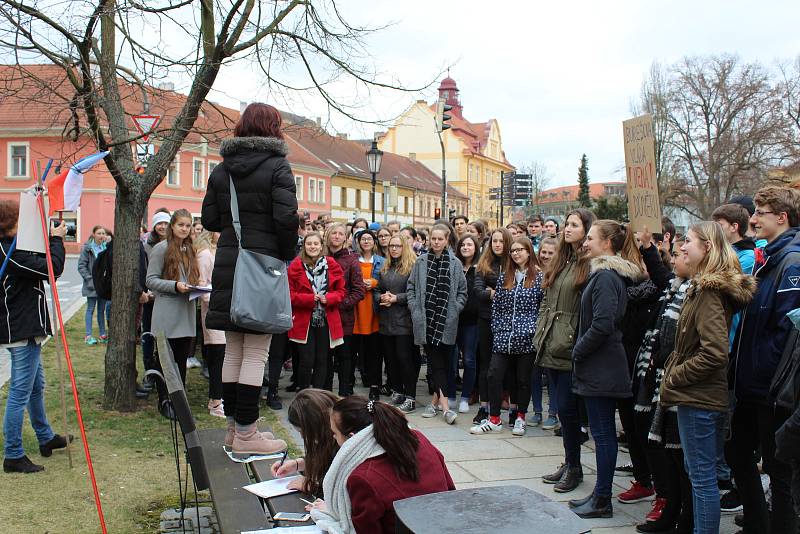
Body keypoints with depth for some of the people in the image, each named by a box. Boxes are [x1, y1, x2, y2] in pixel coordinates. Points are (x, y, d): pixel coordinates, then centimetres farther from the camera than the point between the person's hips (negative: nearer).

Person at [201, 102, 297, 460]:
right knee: (256, 353, -2)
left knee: (233, 351, 13)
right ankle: (246, 435, 1)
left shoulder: (221, 169, 10)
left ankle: (234, 427, 20)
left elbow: (209, 219, 9)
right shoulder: (277, 166, -7)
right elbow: (286, 217, -16)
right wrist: (287, 254, -2)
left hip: (228, 266, 6)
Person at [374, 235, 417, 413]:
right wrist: (381, 298, -4)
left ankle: (410, 398, 2)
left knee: (405, 358, -6)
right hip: (386, 322, 7)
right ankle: (397, 392, 24)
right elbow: (376, 290, 17)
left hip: (404, 322, -7)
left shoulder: (413, 267, -7)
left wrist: (396, 298, -16)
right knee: (390, 358, 11)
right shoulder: (385, 268, 15)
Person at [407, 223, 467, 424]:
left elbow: (462, 292, 5)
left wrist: (454, 310, -4)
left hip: (447, 321, -1)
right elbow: (411, 288, 9)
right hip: (426, 320, 1)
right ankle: (444, 405, -2)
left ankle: (436, 400, 12)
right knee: (435, 362, -2)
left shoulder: (455, 263, 3)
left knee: (441, 361, 3)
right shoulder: (421, 262, 6)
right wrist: (415, 310, 0)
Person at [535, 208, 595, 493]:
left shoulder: (591, 265, -11)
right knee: (563, 408, 14)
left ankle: (573, 467, 14)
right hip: (551, 347, 8)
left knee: (567, 408, -2)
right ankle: (569, 464, 24)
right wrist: (540, 334, 12)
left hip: (571, 349, -8)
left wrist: (580, 344, -18)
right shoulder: (559, 261, 15)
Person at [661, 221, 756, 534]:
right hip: (700, 395, 10)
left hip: (699, 399, -10)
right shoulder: (703, 287, 13)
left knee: (702, 477, -1)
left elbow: (714, 353, -25)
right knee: (699, 474, 18)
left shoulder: (709, 291, -18)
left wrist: (673, 377, -14)